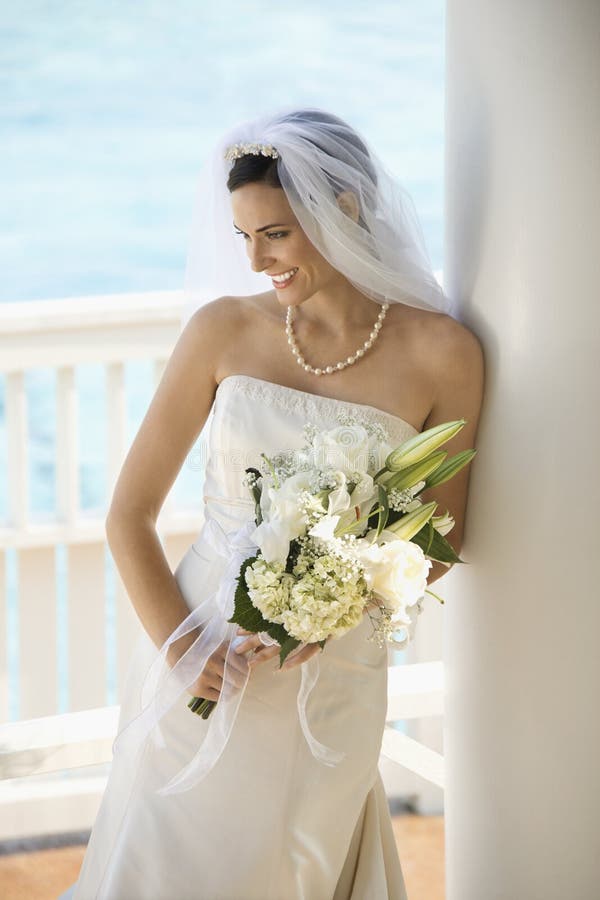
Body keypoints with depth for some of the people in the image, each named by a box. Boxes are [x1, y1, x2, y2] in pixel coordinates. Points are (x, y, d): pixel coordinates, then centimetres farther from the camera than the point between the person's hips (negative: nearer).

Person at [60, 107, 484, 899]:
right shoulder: (224, 328, -4)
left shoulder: (440, 355, -8)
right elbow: (129, 514, 0)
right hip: (198, 672, 1)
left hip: (328, 680, -1)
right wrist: (178, 643, -13)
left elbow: (440, 539, 2)